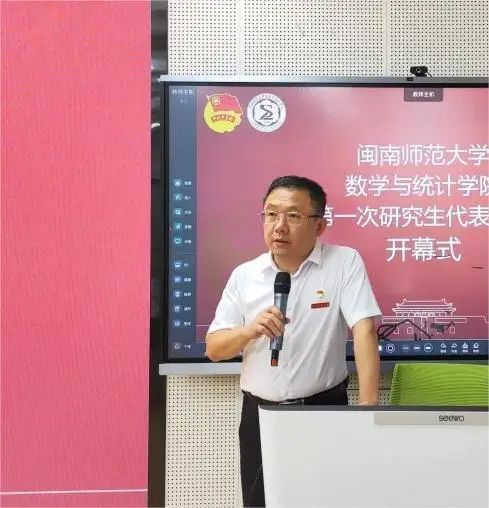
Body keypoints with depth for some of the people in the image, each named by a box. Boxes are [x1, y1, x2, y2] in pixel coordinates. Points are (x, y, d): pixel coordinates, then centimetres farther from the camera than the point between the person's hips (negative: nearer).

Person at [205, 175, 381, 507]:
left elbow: (365, 330, -15)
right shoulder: (244, 275, 2)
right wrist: (250, 331, -17)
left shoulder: (345, 262, -7)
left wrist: (368, 405, -25)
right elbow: (214, 349, 3)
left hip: (325, 409, -2)